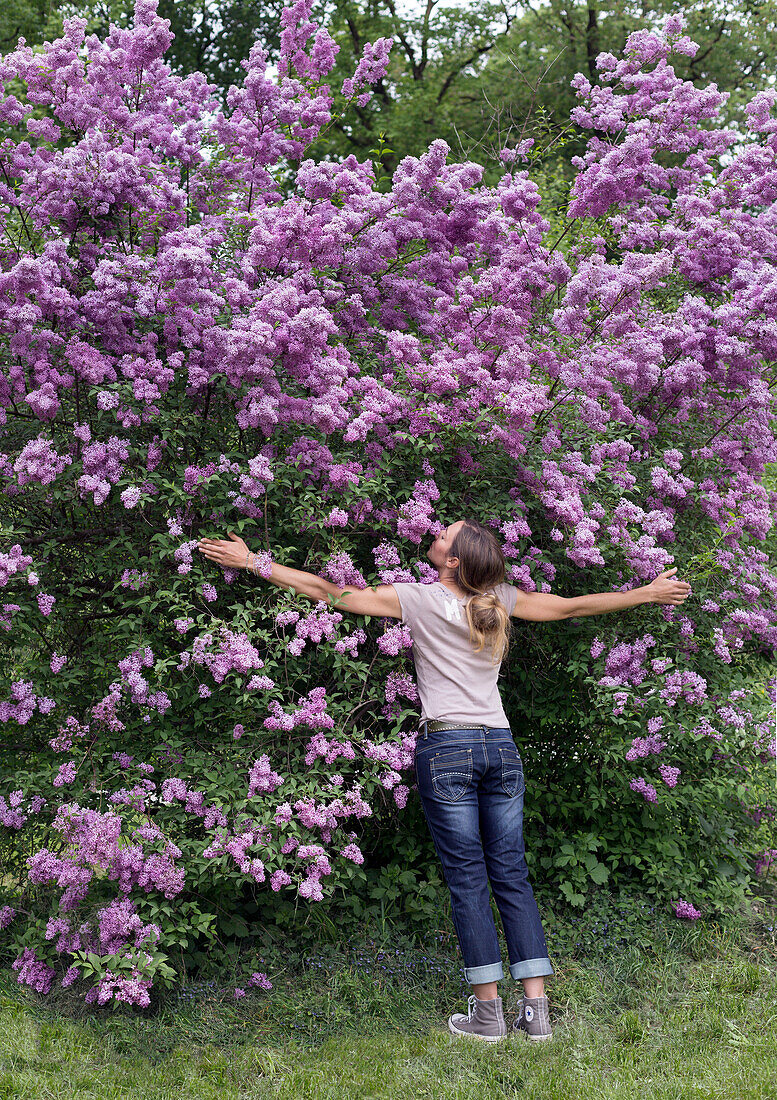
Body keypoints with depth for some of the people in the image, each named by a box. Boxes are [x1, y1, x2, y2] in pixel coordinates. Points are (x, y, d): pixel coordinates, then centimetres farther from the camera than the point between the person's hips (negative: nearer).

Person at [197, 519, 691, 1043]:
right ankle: (536, 1010, 7)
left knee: (467, 879, 0)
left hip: (447, 749, -4)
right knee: (512, 877, 7)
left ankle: (488, 1010, 4)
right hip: (501, 745, 4)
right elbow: (574, 606, 16)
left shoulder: (420, 599, -3)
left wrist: (254, 562, 5)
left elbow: (329, 592, -1)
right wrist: (647, 593, 28)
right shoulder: (500, 600, 7)